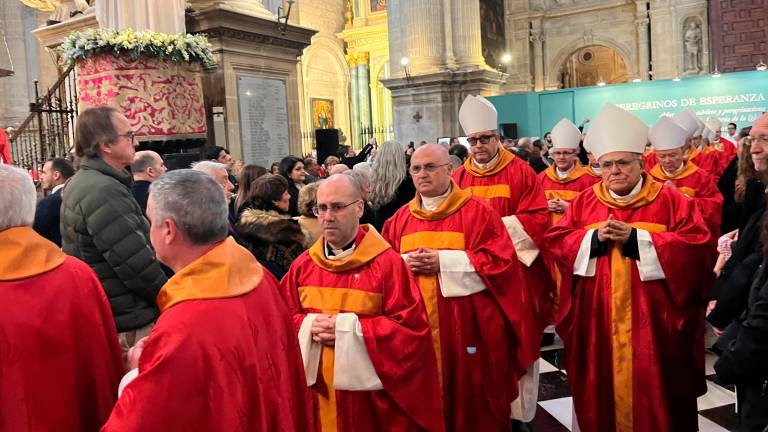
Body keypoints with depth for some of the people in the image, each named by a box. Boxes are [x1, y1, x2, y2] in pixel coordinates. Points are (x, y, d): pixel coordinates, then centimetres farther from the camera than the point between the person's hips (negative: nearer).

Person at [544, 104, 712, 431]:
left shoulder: (671, 201, 0)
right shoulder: (584, 202, 6)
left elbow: (695, 245, -10)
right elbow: (556, 241, 2)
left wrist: (635, 238, -18)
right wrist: (594, 237, -15)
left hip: (651, 320, -2)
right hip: (597, 320, 2)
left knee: (652, 389, 8)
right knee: (600, 388, 11)